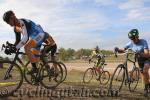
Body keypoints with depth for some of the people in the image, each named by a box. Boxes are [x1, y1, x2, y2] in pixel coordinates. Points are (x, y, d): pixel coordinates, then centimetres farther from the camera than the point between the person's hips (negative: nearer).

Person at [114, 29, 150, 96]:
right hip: (139, 60, 5)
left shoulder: (143, 42, -27)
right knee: (143, 74, 8)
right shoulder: (130, 44, -16)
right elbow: (123, 50, -14)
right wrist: (118, 49, -36)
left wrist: (139, 53, -53)